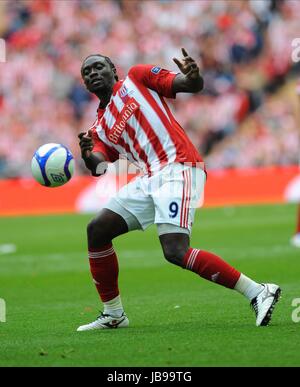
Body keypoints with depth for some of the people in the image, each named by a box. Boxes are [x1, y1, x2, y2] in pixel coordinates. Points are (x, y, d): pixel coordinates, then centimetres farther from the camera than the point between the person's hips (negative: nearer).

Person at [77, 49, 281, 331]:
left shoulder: (136, 77, 9)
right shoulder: (100, 129, 24)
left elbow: (194, 87, 0)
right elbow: (99, 167, 6)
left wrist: (193, 77, -24)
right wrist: (87, 154, -16)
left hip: (178, 168, -8)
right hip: (150, 179, 8)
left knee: (175, 252, -22)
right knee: (97, 230, 3)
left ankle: (257, 292, -18)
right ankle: (113, 314, 13)